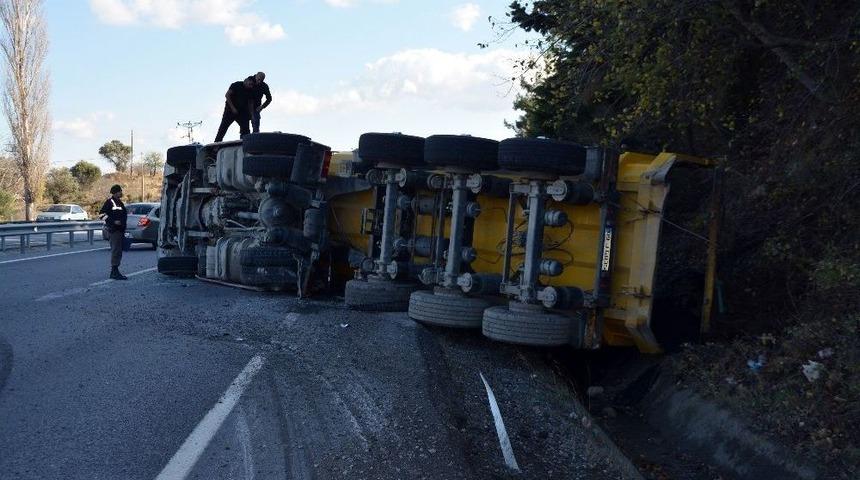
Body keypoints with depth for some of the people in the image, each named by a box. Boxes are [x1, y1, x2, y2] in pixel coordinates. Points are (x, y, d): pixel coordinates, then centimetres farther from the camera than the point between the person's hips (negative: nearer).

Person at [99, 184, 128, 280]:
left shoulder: (119, 202, 20)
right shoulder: (110, 201, -7)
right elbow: (102, 213, -14)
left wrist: (123, 231, 21)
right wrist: (113, 221, -19)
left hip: (119, 230, 9)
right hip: (114, 230, -9)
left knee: (117, 251, 12)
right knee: (116, 250, -11)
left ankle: (114, 272, 18)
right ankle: (115, 271, -11)